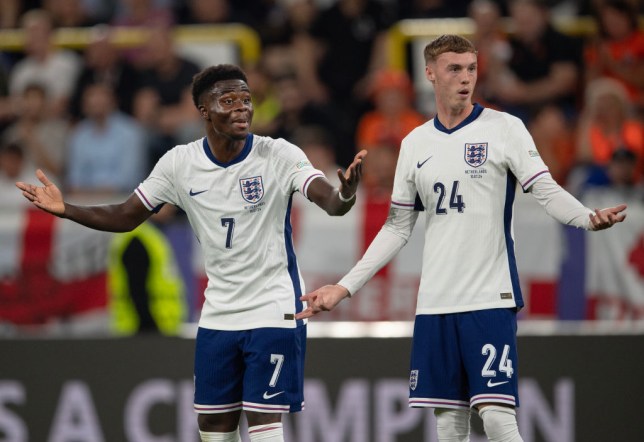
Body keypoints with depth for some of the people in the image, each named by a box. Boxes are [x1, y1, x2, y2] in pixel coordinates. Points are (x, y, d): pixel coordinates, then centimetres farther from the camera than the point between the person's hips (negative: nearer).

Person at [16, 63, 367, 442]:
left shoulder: (279, 155, -13)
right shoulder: (180, 163, -3)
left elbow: (329, 201, -27)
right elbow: (126, 217, 5)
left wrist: (345, 196, -51)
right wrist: (66, 209, -9)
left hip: (274, 311, -4)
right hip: (218, 315, 4)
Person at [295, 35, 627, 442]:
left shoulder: (504, 128, 0)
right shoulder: (415, 144, 12)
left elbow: (547, 191, -7)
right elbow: (398, 228, 18)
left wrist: (589, 218, -29)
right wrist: (345, 287, 14)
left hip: (491, 298, -4)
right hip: (435, 302, 4)